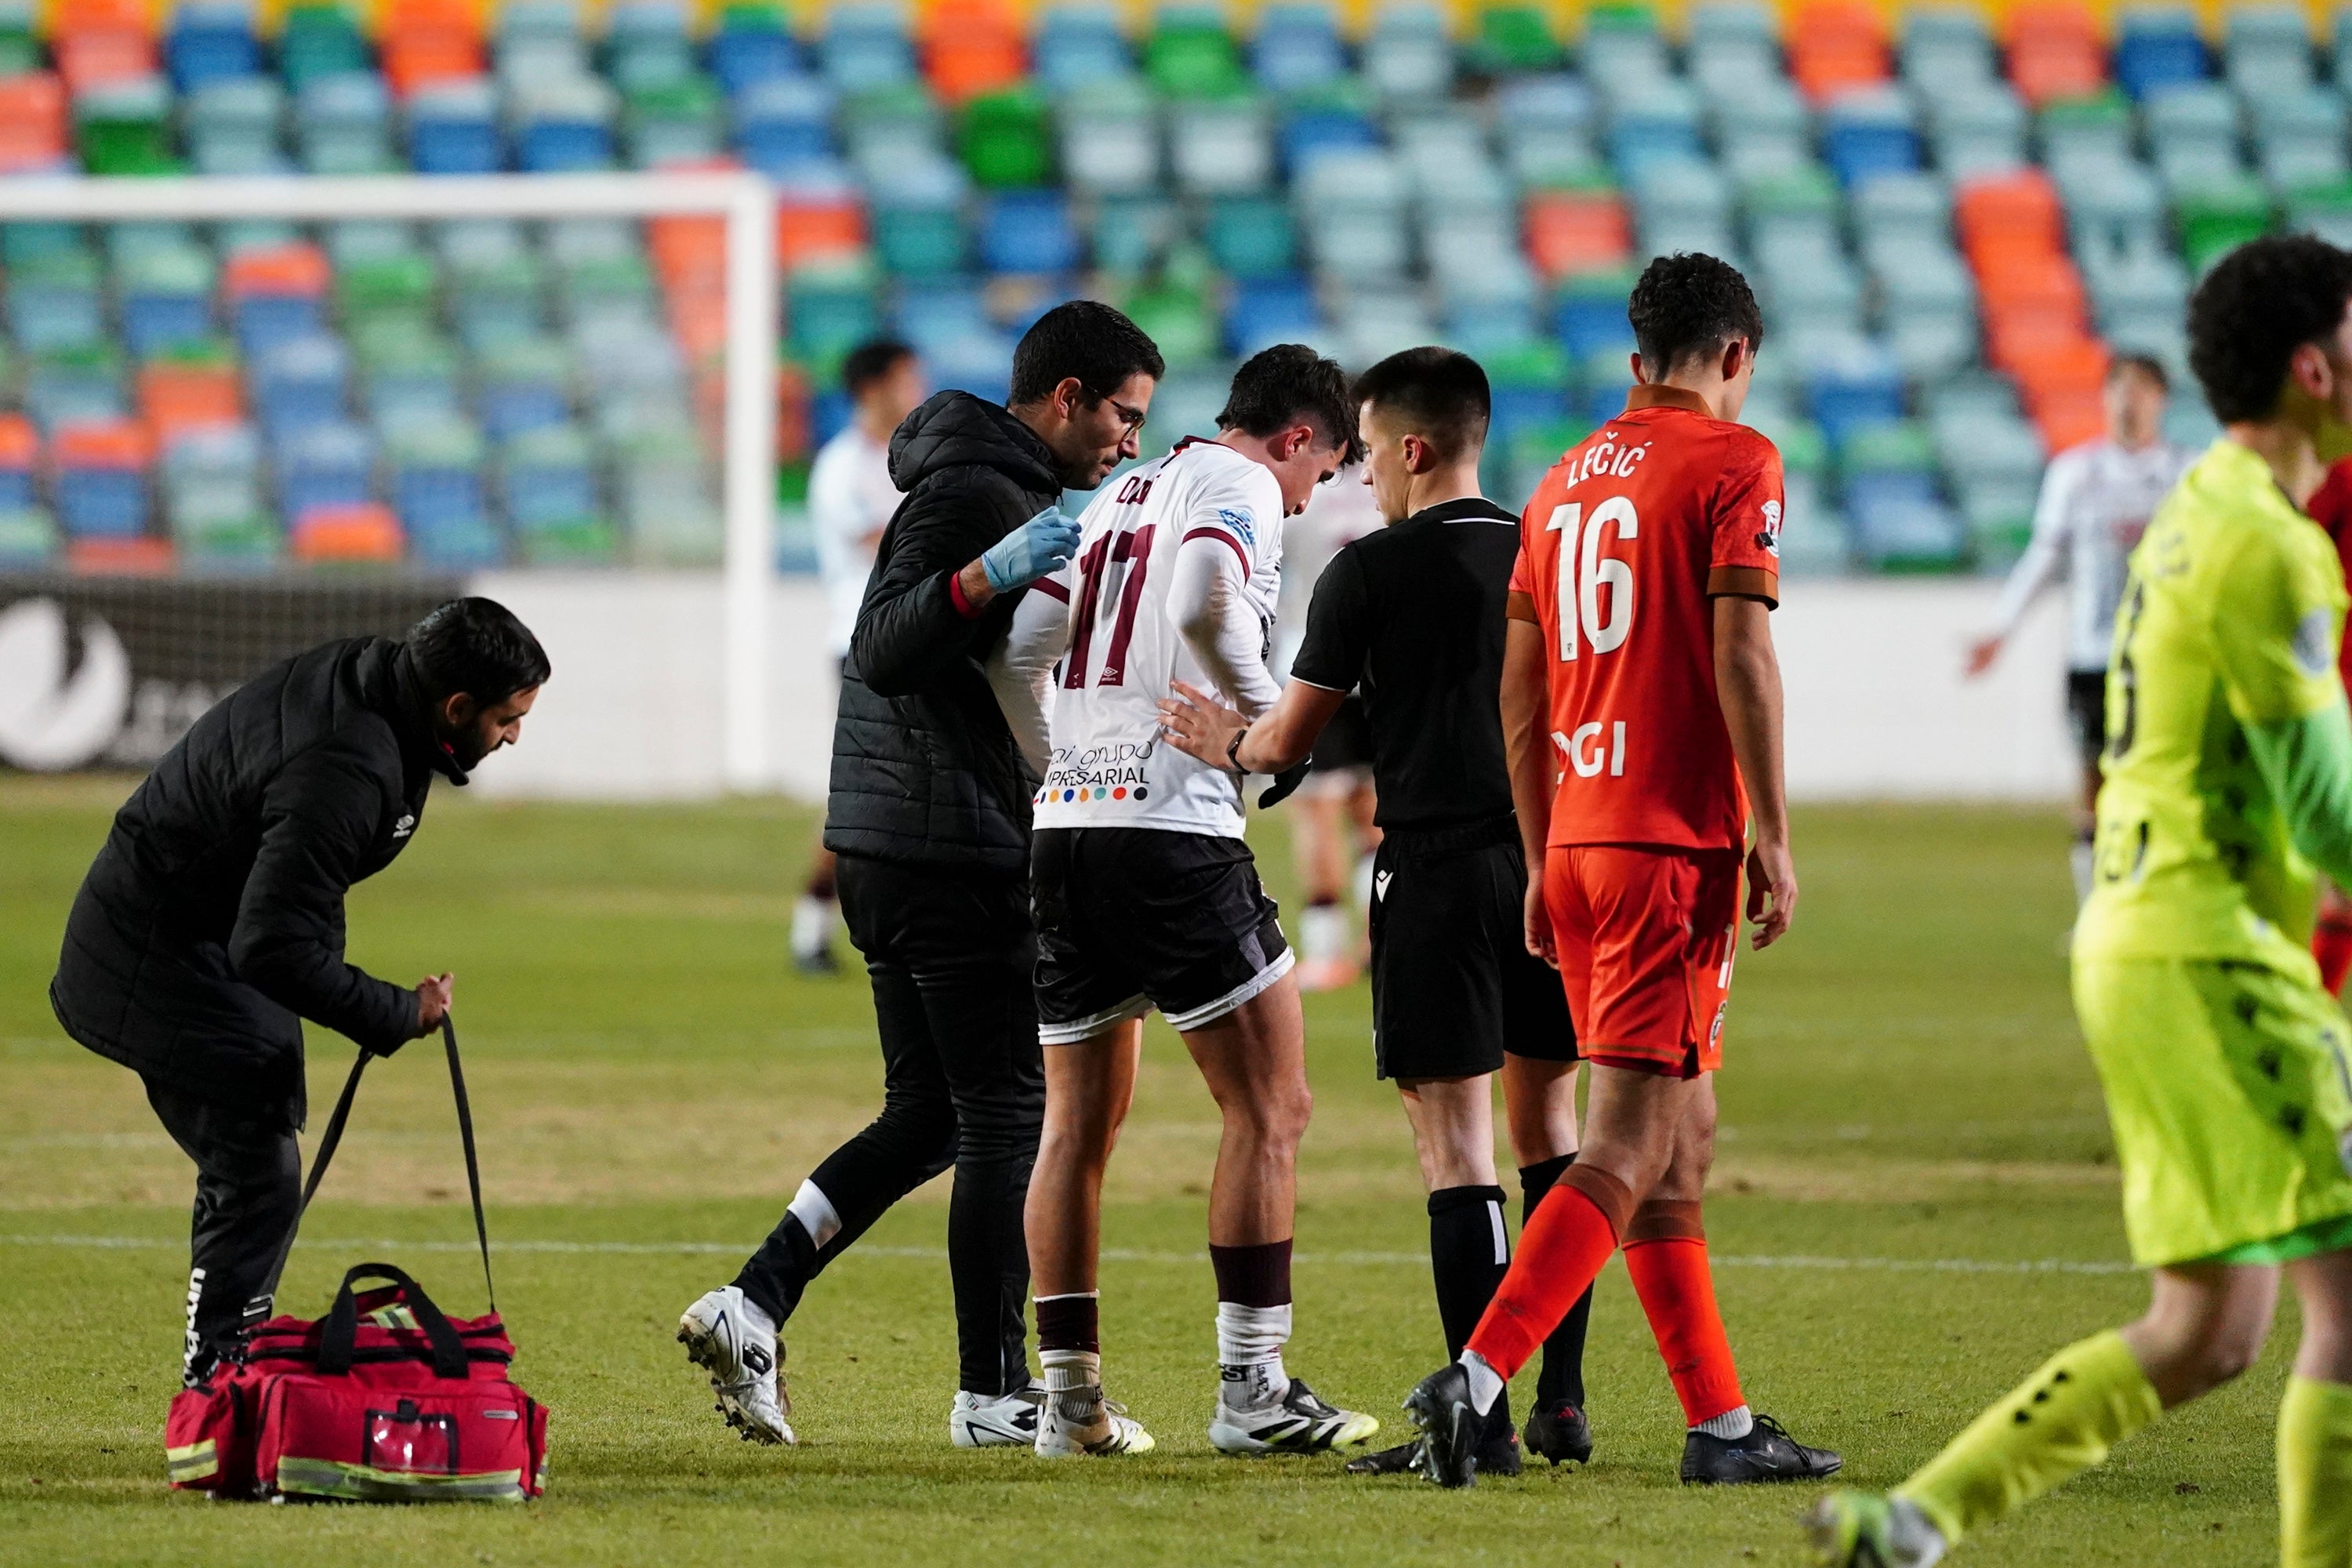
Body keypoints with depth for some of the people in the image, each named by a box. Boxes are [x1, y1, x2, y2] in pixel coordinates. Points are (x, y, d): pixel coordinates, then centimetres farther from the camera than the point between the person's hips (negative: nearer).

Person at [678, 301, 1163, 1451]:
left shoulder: (1010, 495, 19)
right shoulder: (971, 492, -13)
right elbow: (885, 652, -22)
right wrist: (993, 571, -36)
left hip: (893, 846, 10)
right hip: (956, 850, -10)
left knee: (929, 1115, 12)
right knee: (1009, 1112, -3)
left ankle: (754, 1303, 3)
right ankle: (993, 1391, 2)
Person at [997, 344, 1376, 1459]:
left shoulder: (1120, 497, 21)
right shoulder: (1242, 489, -3)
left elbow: (1018, 655, 18)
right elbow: (1205, 601, -25)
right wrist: (1266, 716, -10)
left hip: (1068, 825, 8)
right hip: (1175, 833, -8)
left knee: (1077, 1123, 13)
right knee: (1268, 1108, -2)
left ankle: (1069, 1395, 14)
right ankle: (1252, 1390, -6)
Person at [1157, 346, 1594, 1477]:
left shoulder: (1372, 570, -4)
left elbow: (1290, 739, -1)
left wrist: (1226, 744, 19)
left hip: (1437, 872, -5)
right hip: (1550, 861, 5)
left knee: (1454, 1143, -5)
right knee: (1549, 1129, 15)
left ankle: (1483, 1419, -10)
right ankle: (1562, 1402, 13)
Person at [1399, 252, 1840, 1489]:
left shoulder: (1566, 482, 16)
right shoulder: (1733, 462, -4)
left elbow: (1520, 691, 17)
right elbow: (1740, 657, -12)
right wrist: (1772, 839, -10)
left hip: (1577, 838, 7)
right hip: (1677, 842, -7)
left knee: (1682, 1133, 13)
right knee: (1629, 1149, -10)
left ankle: (1720, 1424, 15)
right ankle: (1476, 1378, -22)